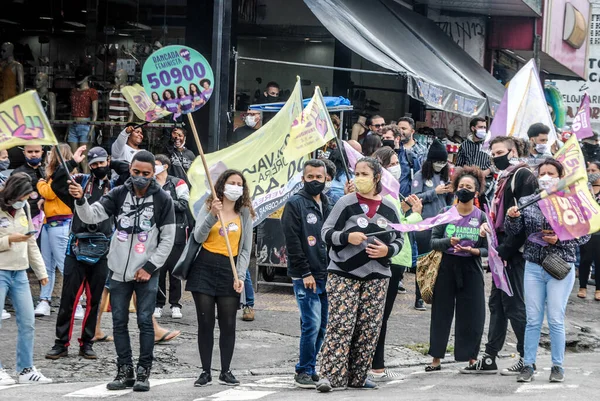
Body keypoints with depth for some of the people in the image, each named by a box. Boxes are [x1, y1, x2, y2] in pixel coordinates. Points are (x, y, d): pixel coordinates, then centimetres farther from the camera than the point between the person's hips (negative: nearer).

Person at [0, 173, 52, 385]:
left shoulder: (24, 208, 10)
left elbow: (31, 242, 17)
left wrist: (41, 271, 15)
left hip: (19, 272, 6)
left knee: (27, 321, 4)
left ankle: (26, 369, 11)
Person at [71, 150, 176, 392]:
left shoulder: (162, 200, -5)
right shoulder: (118, 195, 1)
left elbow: (168, 239, -3)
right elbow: (92, 216, -9)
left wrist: (150, 267, -8)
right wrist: (80, 200, -29)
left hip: (146, 272, -3)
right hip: (119, 270, 3)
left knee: (145, 321, -2)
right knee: (119, 322, 6)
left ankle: (143, 372, 5)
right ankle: (125, 371, 13)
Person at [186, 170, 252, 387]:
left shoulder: (245, 214, 10)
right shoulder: (208, 208, 5)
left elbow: (246, 249, 7)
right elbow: (198, 237, -9)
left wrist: (240, 275, -5)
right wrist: (212, 215, -22)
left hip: (229, 270, 1)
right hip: (205, 267, -1)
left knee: (228, 323, 0)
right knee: (205, 322, 1)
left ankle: (226, 371, 9)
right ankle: (206, 371, 7)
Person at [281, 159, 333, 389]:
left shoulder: (328, 206, 16)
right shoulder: (295, 204, -5)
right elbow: (292, 242, -10)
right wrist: (305, 273, -14)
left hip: (327, 276, 7)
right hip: (306, 277, -7)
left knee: (321, 326, 7)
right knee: (312, 324, -11)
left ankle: (309, 369, 16)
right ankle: (304, 372, -3)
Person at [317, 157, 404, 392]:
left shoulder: (389, 209, 8)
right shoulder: (346, 203, -1)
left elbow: (399, 239, 16)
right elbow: (326, 232, -1)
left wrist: (388, 250, -5)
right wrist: (347, 237, -19)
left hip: (376, 276, 4)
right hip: (344, 273, -4)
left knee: (369, 328, 3)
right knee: (340, 324, -12)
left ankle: (357, 377, 12)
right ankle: (330, 376, -14)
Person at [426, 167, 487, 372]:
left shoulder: (481, 217, 0)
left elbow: (487, 249, 0)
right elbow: (433, 241, -2)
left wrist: (472, 250, -19)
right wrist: (449, 242, -20)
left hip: (471, 269, -1)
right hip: (446, 268, 1)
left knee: (471, 315, 0)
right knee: (441, 312, 4)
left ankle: (471, 358, 10)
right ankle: (436, 359, 11)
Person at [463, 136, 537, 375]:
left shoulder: (523, 176, -11)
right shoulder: (504, 178, 19)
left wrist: (506, 249, -21)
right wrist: (488, 224, 3)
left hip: (515, 250, -10)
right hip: (502, 250, 10)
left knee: (514, 304, -6)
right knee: (497, 303, 11)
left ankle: (527, 359, 1)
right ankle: (489, 358, 14)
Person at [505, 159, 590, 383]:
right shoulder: (527, 202, 6)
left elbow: (584, 235, -2)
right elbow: (513, 232, 5)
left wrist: (559, 240, -15)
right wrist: (512, 217, -16)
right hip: (534, 267, 3)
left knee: (556, 320, -1)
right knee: (533, 320, 4)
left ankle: (558, 366, 9)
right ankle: (528, 365, 9)